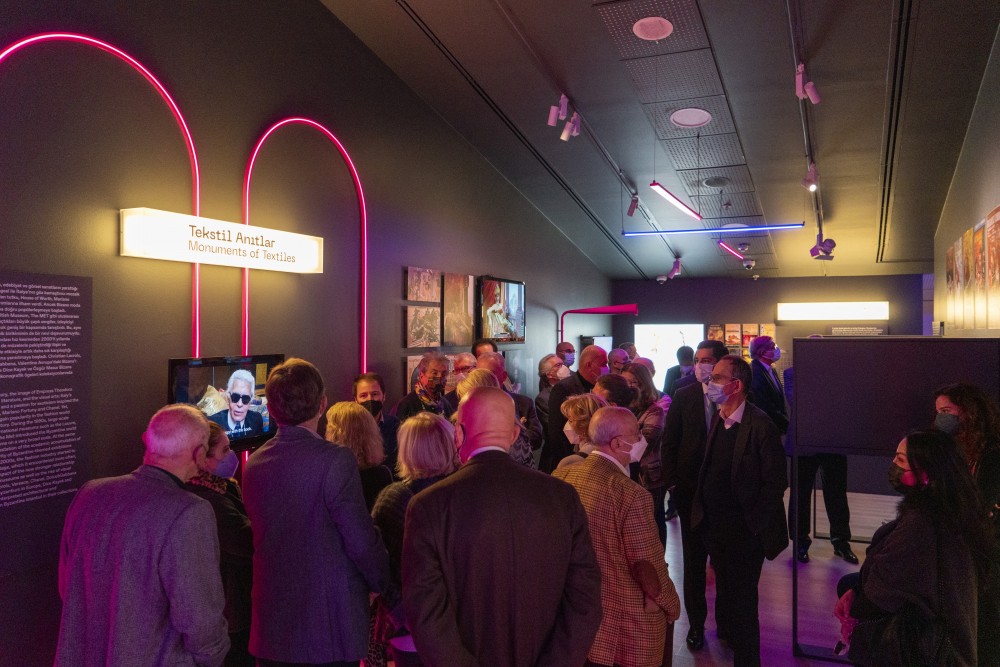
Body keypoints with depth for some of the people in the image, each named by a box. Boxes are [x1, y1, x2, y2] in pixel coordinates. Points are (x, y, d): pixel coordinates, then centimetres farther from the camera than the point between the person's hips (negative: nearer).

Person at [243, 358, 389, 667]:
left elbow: (263, 533, 9)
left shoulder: (253, 464, 0)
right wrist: (382, 583, 0)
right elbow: (362, 540, -17)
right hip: (330, 627, -5)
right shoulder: (335, 460, -19)